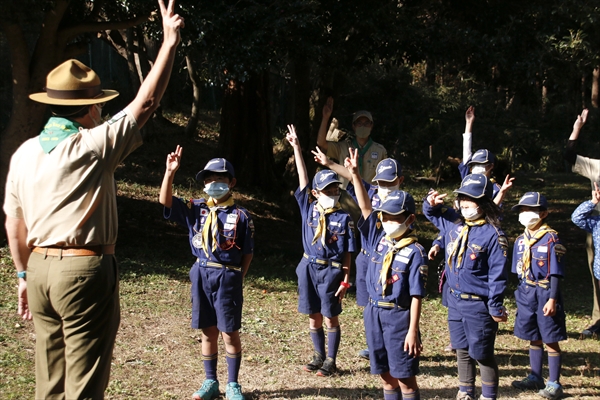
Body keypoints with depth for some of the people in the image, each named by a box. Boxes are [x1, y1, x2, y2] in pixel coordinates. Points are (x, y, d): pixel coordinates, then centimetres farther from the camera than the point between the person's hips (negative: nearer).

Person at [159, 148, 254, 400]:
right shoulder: (195, 209, 5)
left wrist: (238, 278, -5)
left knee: (230, 332, 1)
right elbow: (165, 201, -6)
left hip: (228, 277, -3)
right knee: (208, 332, 11)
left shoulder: (240, 216, -3)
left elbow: (247, 252, 1)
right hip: (201, 275, 3)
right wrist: (170, 172, -16)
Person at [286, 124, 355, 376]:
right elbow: (303, 179, 0)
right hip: (309, 268, 3)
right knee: (314, 317, 12)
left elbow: (347, 252, -5)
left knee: (331, 318, 5)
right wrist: (296, 147, -2)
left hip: (331, 270, -3)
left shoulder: (344, 218, -6)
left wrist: (345, 281, -8)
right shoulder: (309, 209, 2)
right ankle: (319, 356, 27)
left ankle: (331, 361, 16)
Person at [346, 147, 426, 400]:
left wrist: (413, 331, -15)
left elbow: (416, 296, -13)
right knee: (386, 375, 14)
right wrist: (355, 175, -9)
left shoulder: (414, 253, -12)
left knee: (405, 376, 1)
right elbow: (366, 208, 1)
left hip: (398, 317, -6)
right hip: (374, 313, 6)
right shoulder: (378, 238, 5)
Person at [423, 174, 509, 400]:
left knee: (482, 354, 5)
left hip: (478, 304, -6)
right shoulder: (453, 222, 2)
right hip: (455, 300, 7)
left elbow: (497, 275, -15)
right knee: (462, 351, 18)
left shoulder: (493, 235, -17)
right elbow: (431, 213, 22)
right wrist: (431, 203, -1)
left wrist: (496, 307, -14)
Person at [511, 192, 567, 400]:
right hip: (526, 294, 6)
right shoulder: (521, 240, 7)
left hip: (545, 293, -6)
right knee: (534, 338, 16)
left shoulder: (551, 239, -11)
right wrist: (519, 297, 14)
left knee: (551, 340, 2)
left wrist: (552, 299, -15)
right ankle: (535, 378, 28)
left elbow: (555, 273, -12)